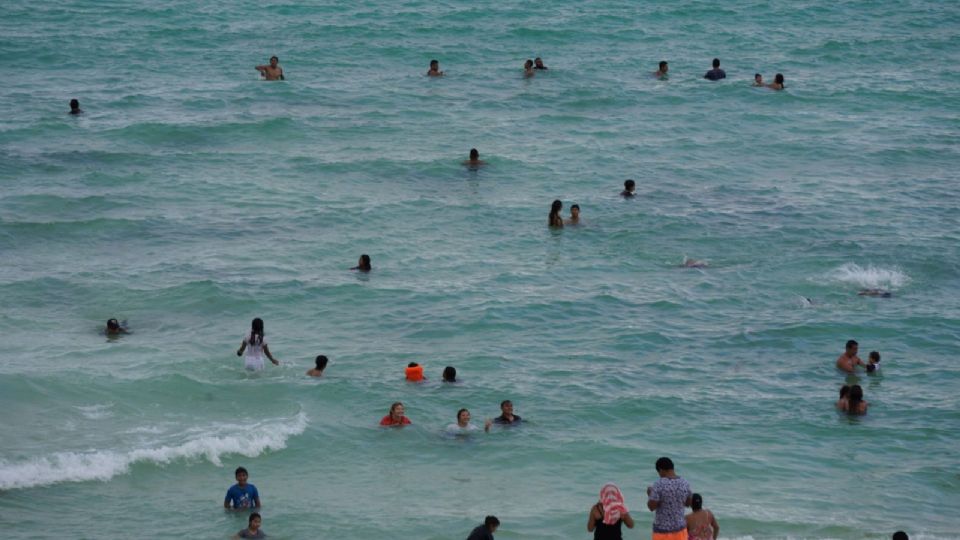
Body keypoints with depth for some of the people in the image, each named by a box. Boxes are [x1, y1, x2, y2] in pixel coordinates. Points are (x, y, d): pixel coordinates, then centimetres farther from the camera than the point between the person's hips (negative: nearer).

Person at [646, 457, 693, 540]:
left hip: (662, 529, -4)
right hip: (680, 528, 4)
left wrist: (650, 494, 3)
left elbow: (651, 507, -16)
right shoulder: (684, 483, -1)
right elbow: (688, 503, 12)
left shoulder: (659, 484, -18)